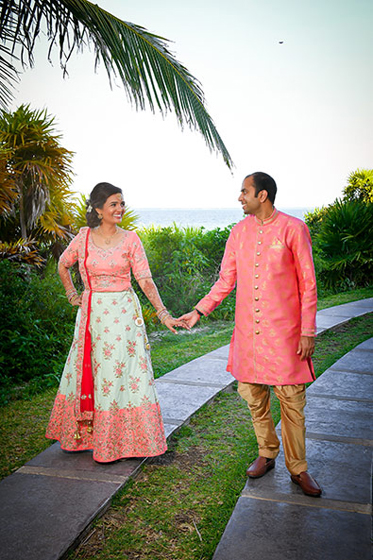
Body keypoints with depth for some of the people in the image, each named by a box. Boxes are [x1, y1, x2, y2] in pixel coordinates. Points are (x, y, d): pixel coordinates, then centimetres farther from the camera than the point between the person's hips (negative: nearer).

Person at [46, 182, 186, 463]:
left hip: (122, 314, -2)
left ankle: (116, 441, 15)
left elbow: (146, 281, -6)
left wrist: (164, 315, -15)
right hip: (92, 315, 2)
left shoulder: (130, 239, -3)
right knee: (87, 371, 10)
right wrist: (73, 295, 13)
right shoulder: (84, 236, 2)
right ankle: (83, 434, 29)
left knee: (121, 373, 0)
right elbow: (63, 264, 19)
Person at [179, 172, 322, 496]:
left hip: (283, 330, -4)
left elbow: (308, 284, -5)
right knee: (253, 394, 11)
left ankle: (297, 467, 19)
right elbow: (226, 279, 13)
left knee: (291, 399, 2)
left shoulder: (293, 228, -5)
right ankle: (267, 454, 31)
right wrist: (199, 311, 7)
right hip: (248, 330, 5)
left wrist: (308, 331, -8)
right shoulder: (240, 231, 8)